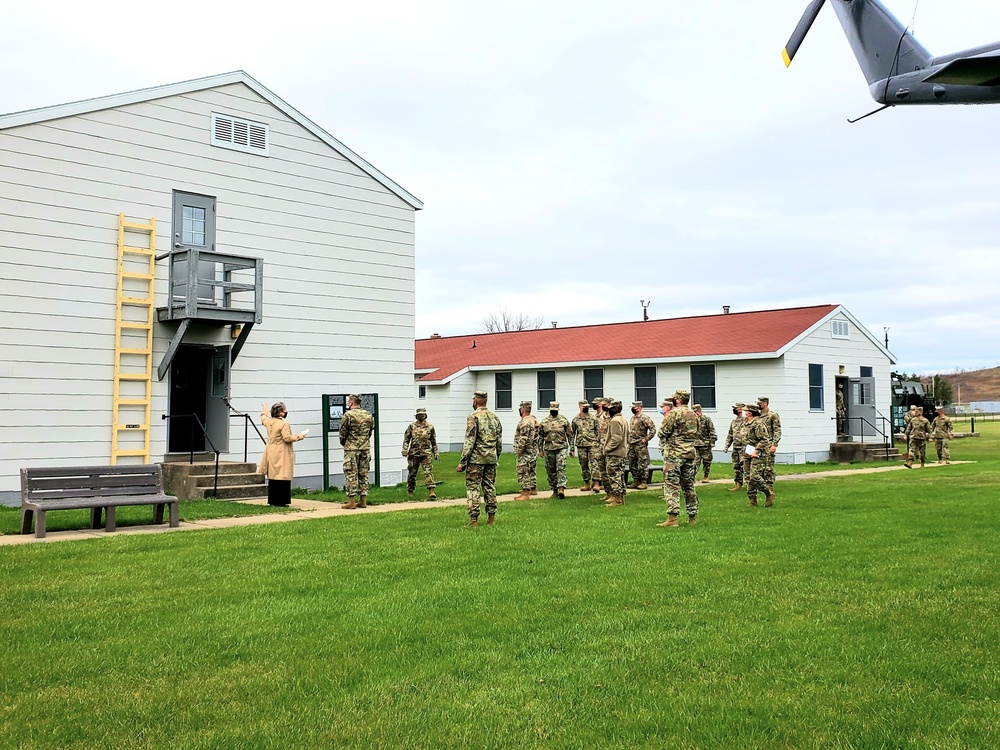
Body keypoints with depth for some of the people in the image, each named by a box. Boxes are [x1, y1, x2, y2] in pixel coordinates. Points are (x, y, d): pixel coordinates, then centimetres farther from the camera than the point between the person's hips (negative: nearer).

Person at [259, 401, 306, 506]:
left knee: (273, 476, 13)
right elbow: (287, 438, -20)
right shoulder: (284, 423, -15)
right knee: (282, 478, -5)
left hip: (271, 454, 8)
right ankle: (281, 501, -6)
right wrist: (299, 436, -7)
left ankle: (272, 501, 18)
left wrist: (264, 412, 51)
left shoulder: (269, 421, 8)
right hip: (282, 455, -8)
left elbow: (263, 419, 31)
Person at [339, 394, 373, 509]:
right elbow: (370, 432, 11)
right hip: (365, 449, 5)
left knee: (351, 474, -1)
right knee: (363, 474, 10)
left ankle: (351, 501, -3)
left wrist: (344, 443, 12)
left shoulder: (348, 415, -10)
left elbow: (343, 433, -5)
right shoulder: (368, 416, 8)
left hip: (351, 449, -5)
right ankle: (363, 501, 12)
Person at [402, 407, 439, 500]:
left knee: (428, 471, -11)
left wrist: (435, 452, 13)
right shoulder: (412, 426, 4)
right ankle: (410, 491, 25)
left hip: (426, 453, 0)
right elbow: (406, 439, 6)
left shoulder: (430, 427, 7)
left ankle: (431, 491, -15)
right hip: (414, 453, 0)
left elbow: (433, 441, 14)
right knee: (412, 472, 9)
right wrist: (405, 449, -7)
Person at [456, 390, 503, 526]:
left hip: (476, 459, -6)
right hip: (491, 458, 6)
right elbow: (499, 441, 13)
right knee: (490, 487, 12)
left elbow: (469, 442, -15)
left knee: (473, 488, -3)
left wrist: (462, 461, -12)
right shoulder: (495, 417, 10)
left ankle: (474, 519, -7)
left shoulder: (474, 417, -11)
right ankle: (491, 517, 14)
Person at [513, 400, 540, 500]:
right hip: (533, 450, 10)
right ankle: (533, 489, 33)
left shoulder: (525, 422, -21)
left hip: (525, 452, -10)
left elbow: (523, 439, -24)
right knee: (531, 471, 22)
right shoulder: (534, 420, 11)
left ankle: (525, 494, -8)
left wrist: (518, 451, -17)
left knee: (523, 473, -7)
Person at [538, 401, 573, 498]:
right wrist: (541, 450, 11)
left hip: (561, 447, -3)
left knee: (561, 468, -14)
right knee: (550, 470, 7)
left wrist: (571, 448, 3)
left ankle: (561, 488, -21)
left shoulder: (564, 420, 1)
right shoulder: (544, 422, 6)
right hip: (548, 449, 3)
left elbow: (570, 435, 5)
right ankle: (555, 490, 17)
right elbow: (540, 436, 13)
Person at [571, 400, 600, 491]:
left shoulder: (593, 418, 3)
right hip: (581, 446, 2)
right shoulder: (575, 419, 7)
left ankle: (594, 482, -2)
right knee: (584, 466, 7)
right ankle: (587, 484, 16)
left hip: (592, 444, -2)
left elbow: (598, 432, 3)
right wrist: (571, 448, 7)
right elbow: (572, 434, 11)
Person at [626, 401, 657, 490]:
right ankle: (636, 481, 19)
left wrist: (645, 439, -15)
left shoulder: (644, 418, -11)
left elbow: (653, 430, -15)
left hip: (641, 445, -9)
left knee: (642, 464, -4)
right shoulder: (632, 418, 15)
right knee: (632, 464, 11)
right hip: (631, 445, 9)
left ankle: (643, 482, 1)